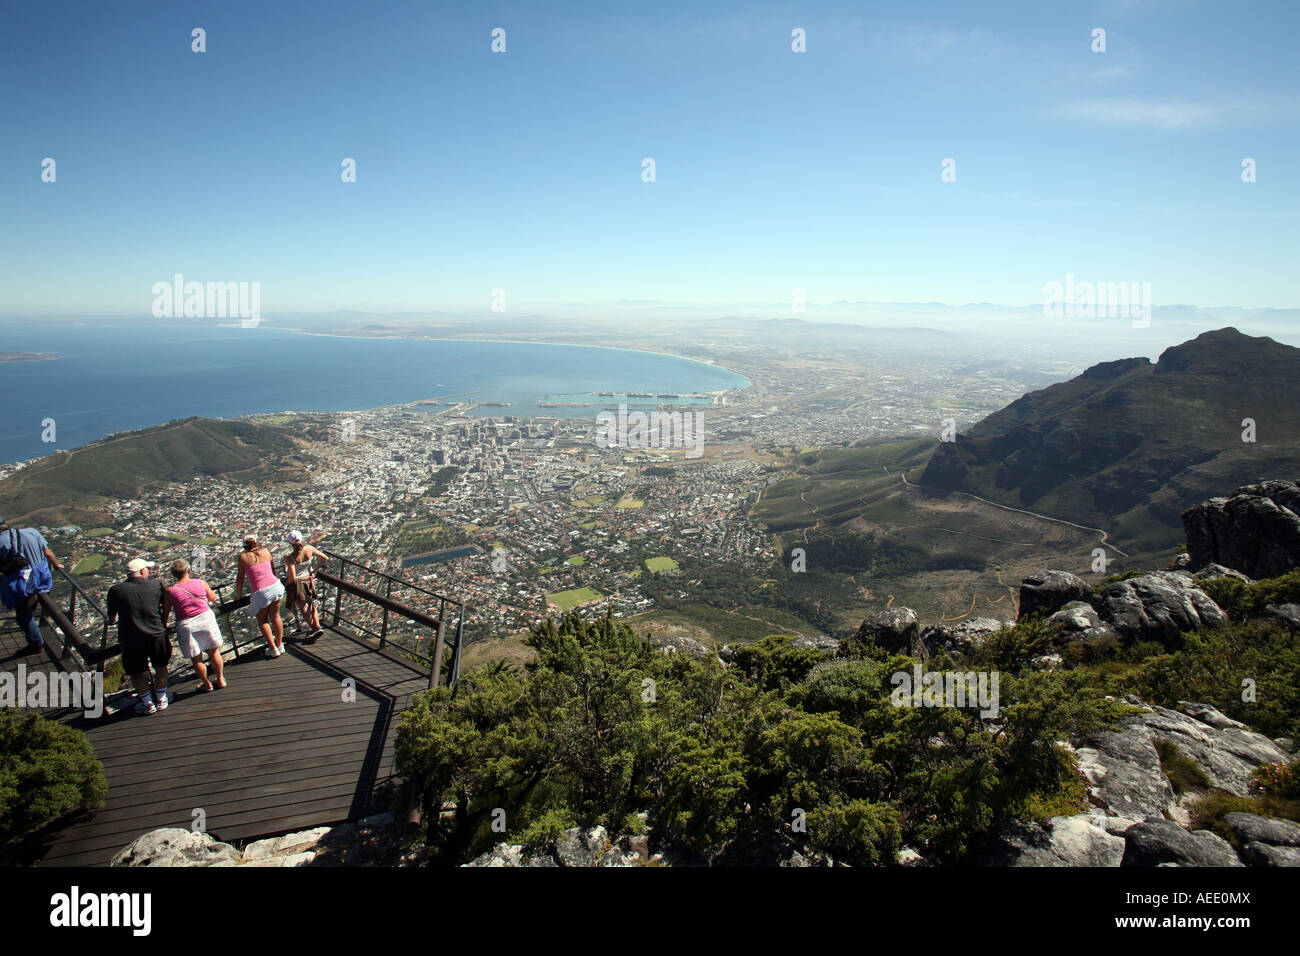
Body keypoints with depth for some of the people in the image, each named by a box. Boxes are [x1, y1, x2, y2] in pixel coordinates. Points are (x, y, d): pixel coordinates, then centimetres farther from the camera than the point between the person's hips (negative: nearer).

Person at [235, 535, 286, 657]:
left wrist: (237, 596, 16)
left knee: (262, 621, 16)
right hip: (275, 585, 3)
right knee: (275, 616, 21)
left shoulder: (243, 557, 0)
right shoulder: (265, 551, 8)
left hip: (260, 592, -3)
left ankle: (273, 649, 15)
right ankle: (280, 645, 29)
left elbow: (240, 578, 4)